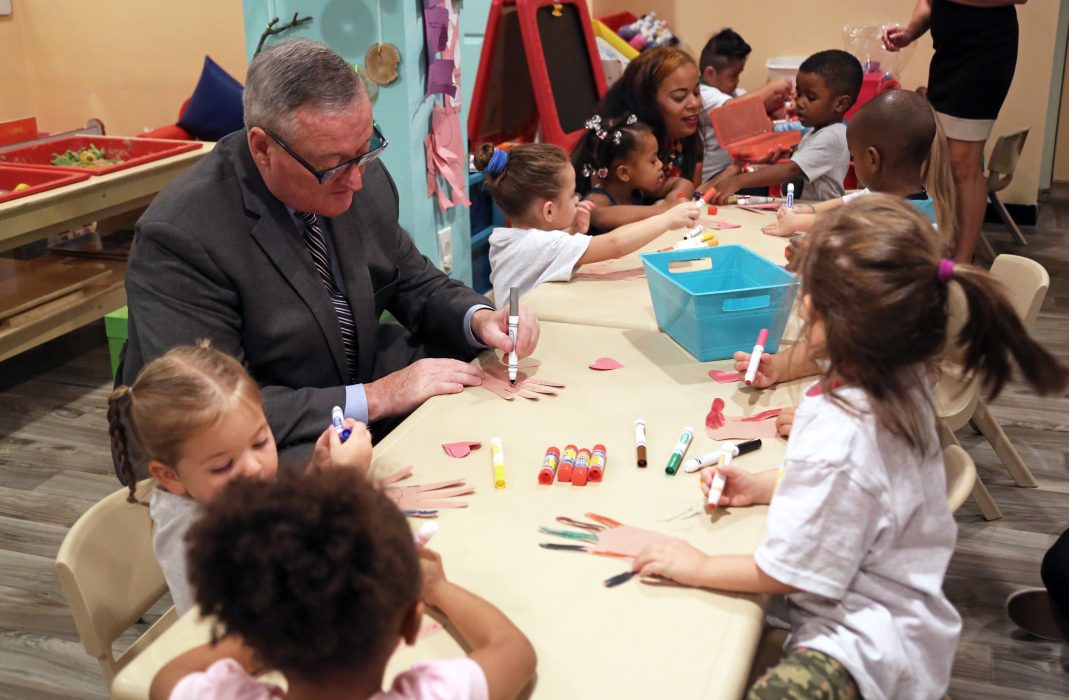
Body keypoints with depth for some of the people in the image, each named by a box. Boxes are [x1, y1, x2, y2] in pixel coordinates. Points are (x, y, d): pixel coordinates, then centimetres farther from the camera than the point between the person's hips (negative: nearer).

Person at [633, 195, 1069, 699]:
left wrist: (697, 568, -7)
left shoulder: (836, 440, -33)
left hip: (868, 643, -10)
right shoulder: (901, 381, -6)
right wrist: (760, 487, 8)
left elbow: (790, 573, -20)